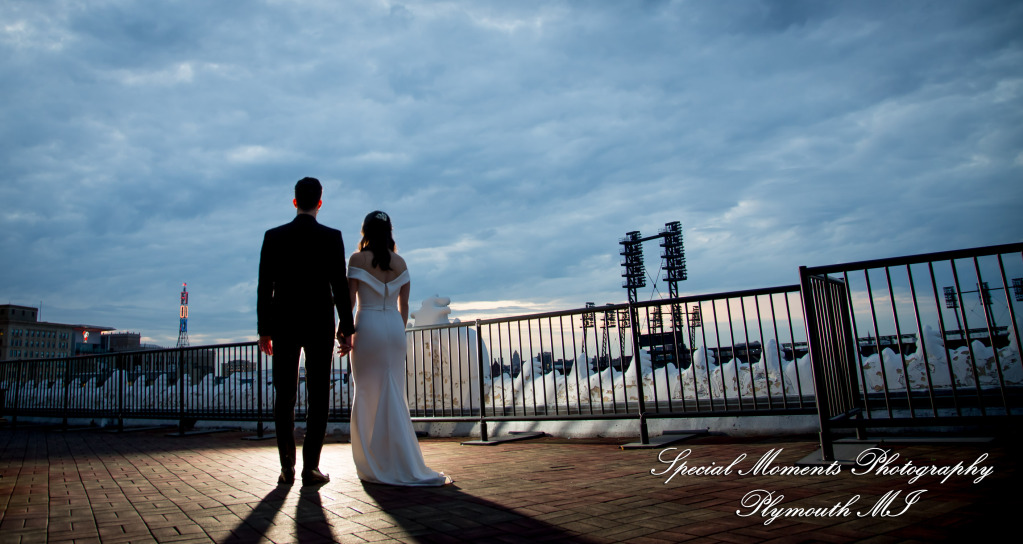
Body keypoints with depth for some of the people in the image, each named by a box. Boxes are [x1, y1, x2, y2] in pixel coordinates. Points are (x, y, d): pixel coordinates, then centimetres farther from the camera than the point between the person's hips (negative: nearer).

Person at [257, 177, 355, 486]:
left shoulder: (273, 237, 2)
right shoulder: (332, 237, -4)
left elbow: (264, 287, 2)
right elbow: (340, 286, -6)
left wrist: (264, 330, 8)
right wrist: (346, 328, 0)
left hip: (283, 324, 2)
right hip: (320, 324, -2)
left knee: (284, 397, 9)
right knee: (318, 397, 3)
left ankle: (287, 466, 11)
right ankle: (310, 467, 2)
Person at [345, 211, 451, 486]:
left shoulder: (358, 259, -2)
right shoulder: (400, 262, 8)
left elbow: (349, 299, -5)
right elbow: (404, 305, 9)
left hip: (367, 327, -3)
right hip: (394, 328, 4)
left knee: (367, 395, 4)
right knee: (394, 396, 8)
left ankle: (373, 466, 8)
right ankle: (403, 464, 10)